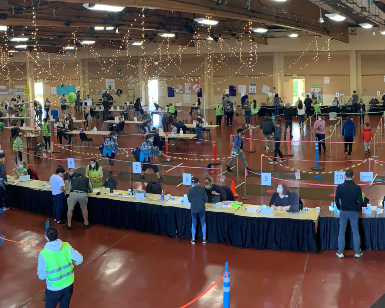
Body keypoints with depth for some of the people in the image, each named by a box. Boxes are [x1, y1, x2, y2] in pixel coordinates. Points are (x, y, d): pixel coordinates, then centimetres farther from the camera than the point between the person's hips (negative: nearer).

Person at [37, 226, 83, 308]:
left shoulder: (44, 254, -22)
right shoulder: (66, 246, -13)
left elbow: (41, 276, -18)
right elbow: (79, 259, -8)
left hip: (54, 289, -3)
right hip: (68, 286, 3)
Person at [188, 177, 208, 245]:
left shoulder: (190, 190, -11)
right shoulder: (202, 189, -6)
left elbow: (189, 200, -2)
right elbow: (206, 199, -2)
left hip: (194, 209, -1)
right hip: (201, 208, 1)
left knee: (194, 223, 13)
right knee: (203, 223, 13)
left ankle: (193, 239, 18)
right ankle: (204, 238, 18)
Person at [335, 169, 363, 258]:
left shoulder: (340, 187, -9)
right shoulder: (357, 187, -10)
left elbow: (337, 199, -2)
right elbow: (360, 201, -7)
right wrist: (358, 209, 11)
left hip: (343, 212, 0)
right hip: (353, 212, 0)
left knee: (341, 232, 9)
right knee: (355, 232, 11)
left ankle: (340, 252, 13)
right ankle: (357, 252, 18)